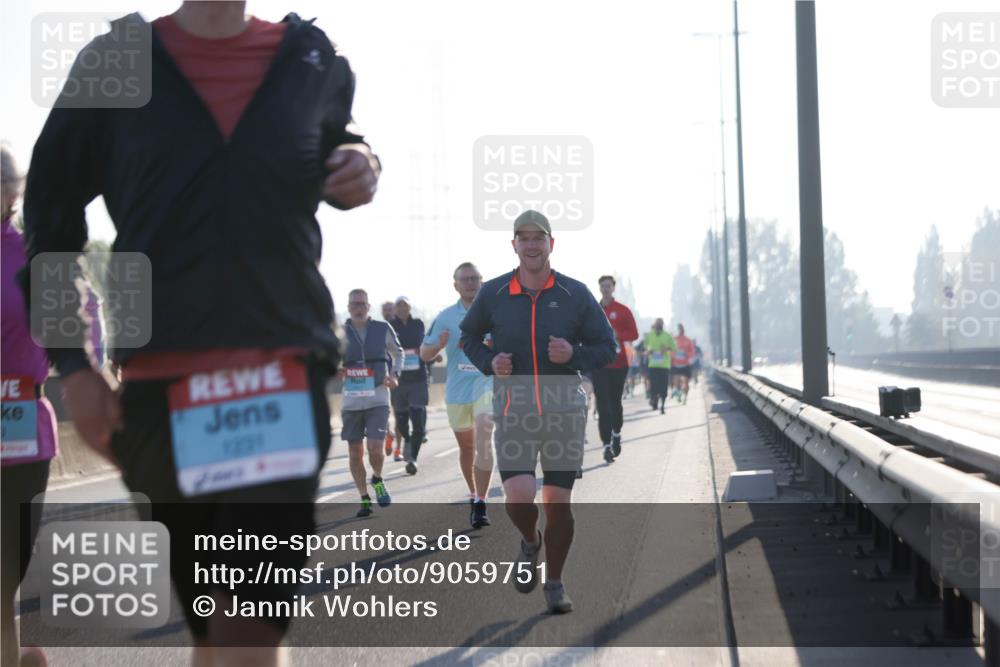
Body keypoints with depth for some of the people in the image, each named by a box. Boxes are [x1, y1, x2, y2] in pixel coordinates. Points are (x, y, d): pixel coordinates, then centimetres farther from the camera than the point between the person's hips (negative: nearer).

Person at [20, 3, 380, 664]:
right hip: (160, 384, 1)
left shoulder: (315, 62, 7)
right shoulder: (115, 62, 4)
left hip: (284, 374, -1)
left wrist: (361, 172, 3)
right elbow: (50, 219, 10)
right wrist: (71, 364, 1)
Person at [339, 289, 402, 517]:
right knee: (355, 453, 4)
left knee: (375, 448, -14)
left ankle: (377, 480, 17)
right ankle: (364, 498, 18)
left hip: (378, 399, -2)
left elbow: (398, 353, 18)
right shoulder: (340, 332, 4)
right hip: (351, 401, 2)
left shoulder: (383, 329, 3)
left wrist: (394, 374, 1)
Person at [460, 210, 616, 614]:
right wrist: (489, 362, -3)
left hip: (564, 412, 0)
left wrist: (573, 355, -15)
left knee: (558, 502, 1)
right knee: (518, 499, -14)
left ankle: (555, 583, 20)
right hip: (513, 413, 0)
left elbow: (607, 347, 6)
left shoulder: (576, 295, 0)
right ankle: (530, 542, 21)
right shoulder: (493, 293, 2)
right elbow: (469, 335, 18)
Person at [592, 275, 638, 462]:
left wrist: (617, 334, -17)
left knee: (615, 401, 9)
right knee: (603, 405, -9)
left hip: (619, 363, 0)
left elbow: (634, 334, -1)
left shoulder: (623, 310, 3)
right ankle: (607, 445, -11)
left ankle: (616, 433, 35)